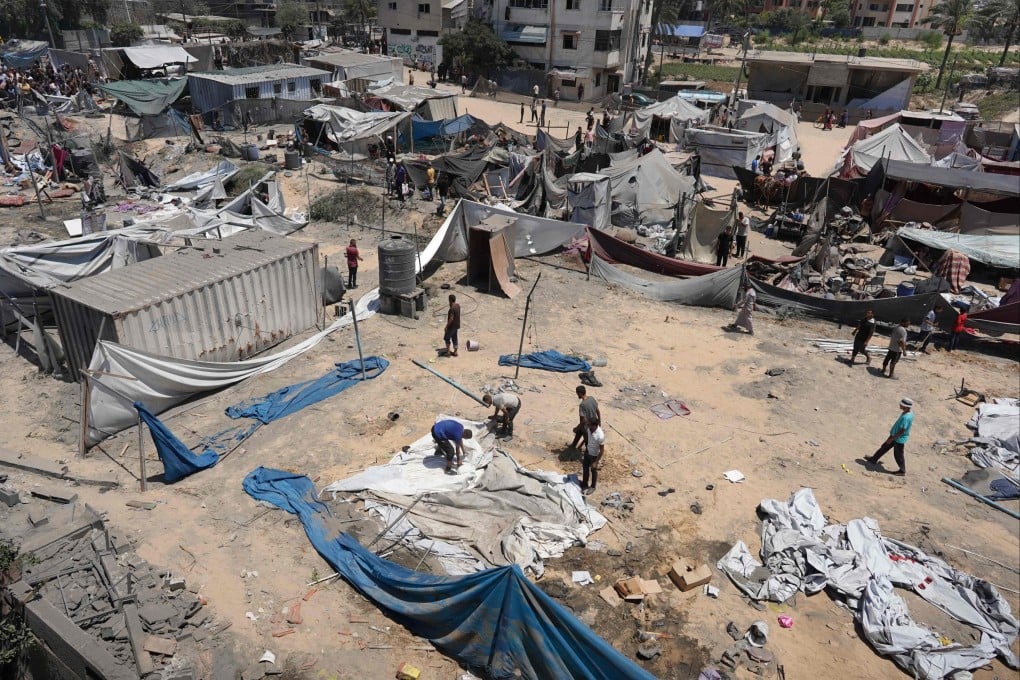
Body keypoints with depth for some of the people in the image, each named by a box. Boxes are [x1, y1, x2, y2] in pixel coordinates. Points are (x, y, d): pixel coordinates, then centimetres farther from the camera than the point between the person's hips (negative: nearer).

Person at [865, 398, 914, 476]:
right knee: (884, 447, 19)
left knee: (898, 455, 8)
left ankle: (902, 471, 27)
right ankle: (874, 459, 33)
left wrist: (892, 438, -19)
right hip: (896, 436, 9)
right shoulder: (909, 412, -2)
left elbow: (902, 431, -29)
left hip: (900, 439, -9)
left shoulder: (906, 417, -33)